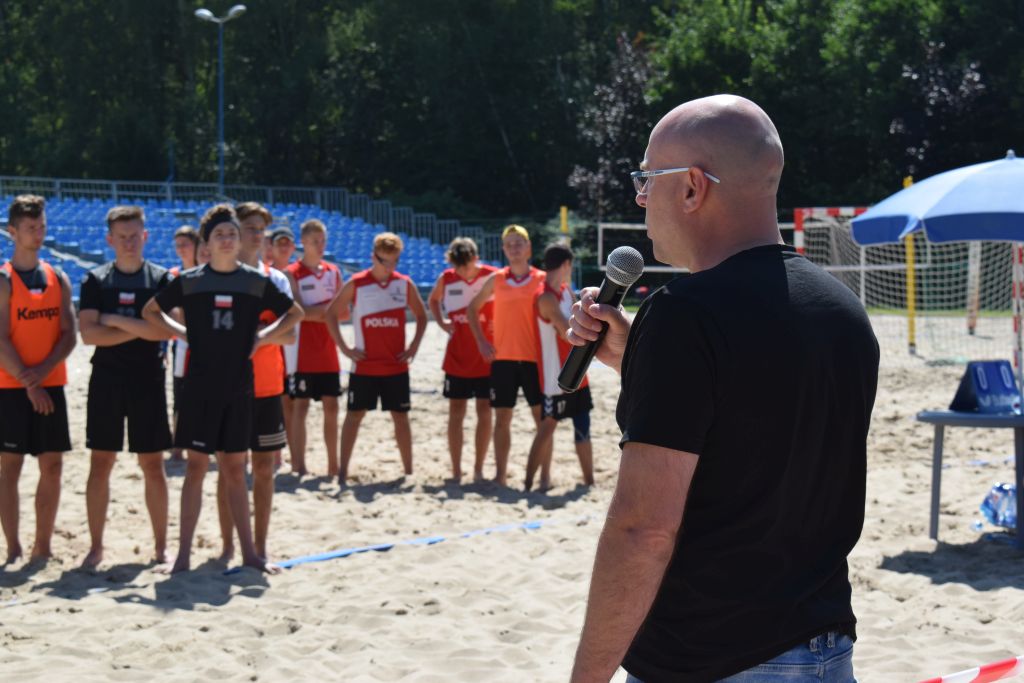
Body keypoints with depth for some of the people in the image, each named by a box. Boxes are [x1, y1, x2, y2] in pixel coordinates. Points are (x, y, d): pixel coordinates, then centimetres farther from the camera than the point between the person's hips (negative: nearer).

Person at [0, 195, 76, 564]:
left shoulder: (58, 279, 9)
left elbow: (69, 334, 4)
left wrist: (43, 371, -11)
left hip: (50, 385, 4)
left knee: (52, 466, 5)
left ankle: (42, 547, 13)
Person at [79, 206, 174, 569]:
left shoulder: (161, 279, 2)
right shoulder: (96, 280, 3)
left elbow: (168, 330, -12)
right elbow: (89, 333, -8)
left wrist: (116, 320, -11)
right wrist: (140, 329, -12)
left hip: (148, 381, -1)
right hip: (107, 380, 1)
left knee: (152, 465, 4)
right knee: (100, 463, 3)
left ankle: (161, 546, 12)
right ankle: (96, 546, 11)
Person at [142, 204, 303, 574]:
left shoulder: (256, 282, 3)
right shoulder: (189, 282, 0)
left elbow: (295, 313, 15)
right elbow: (150, 311, 13)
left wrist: (263, 336, 3)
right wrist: (182, 332, 0)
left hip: (238, 388, 1)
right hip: (200, 388, -1)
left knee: (235, 469, 8)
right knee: (196, 466, 0)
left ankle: (249, 552, 13)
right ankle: (184, 554, 5)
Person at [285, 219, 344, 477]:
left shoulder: (333, 272, 11)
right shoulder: (292, 273, -5)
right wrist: (327, 311, -13)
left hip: (328, 352, 5)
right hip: (303, 352, -5)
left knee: (331, 406, 6)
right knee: (300, 406, -2)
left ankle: (333, 465, 13)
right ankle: (299, 465, 2)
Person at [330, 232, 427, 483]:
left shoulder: (405, 284, 2)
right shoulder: (356, 284, -5)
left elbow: (421, 315, 14)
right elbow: (331, 314, 1)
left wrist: (414, 346, 3)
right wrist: (344, 348, -5)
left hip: (396, 366, 2)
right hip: (364, 366, -2)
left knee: (400, 416, 7)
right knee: (354, 415, 0)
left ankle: (408, 471, 16)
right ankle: (343, 472, 3)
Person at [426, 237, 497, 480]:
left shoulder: (493, 277, -10)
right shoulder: (446, 279, -2)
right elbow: (433, 300, 17)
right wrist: (442, 323, 1)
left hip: (486, 357, -2)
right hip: (457, 357, 2)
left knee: (484, 412, 3)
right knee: (456, 412, 3)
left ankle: (479, 468, 13)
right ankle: (456, 471, 9)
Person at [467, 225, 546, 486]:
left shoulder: (542, 279, 0)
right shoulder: (496, 280, 5)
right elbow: (473, 308, 16)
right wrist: (481, 341, 6)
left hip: (534, 357, -1)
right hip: (503, 357, 1)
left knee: (542, 417, 0)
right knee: (502, 418, 5)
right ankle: (500, 474, 13)